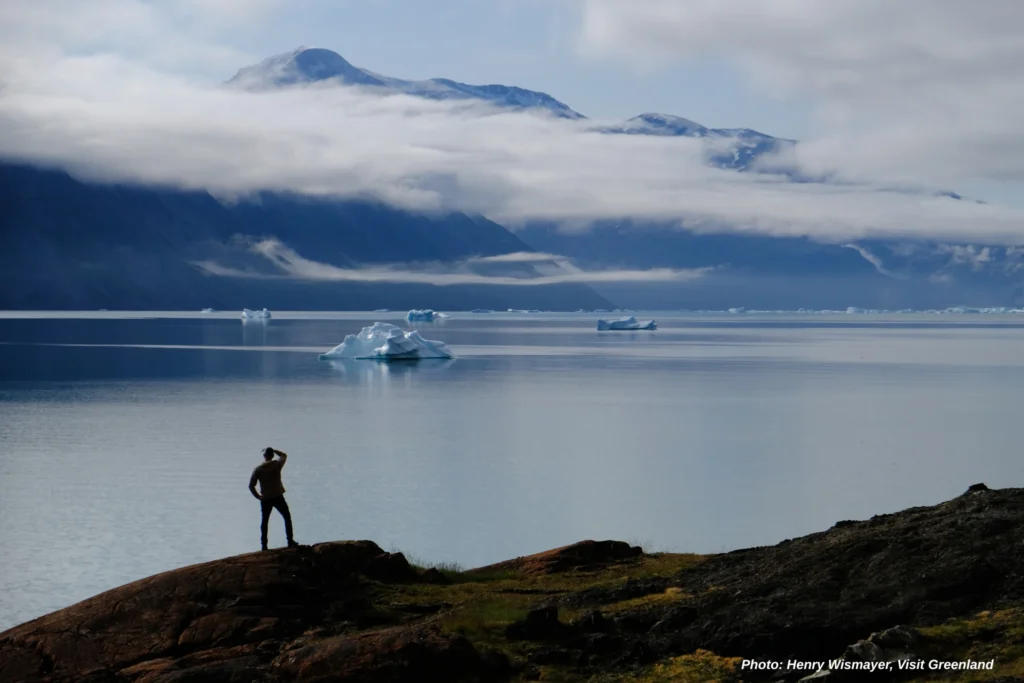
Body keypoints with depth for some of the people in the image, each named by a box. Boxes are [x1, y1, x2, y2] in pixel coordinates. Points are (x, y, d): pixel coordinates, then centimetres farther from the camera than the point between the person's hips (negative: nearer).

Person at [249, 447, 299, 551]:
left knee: (264, 521, 12)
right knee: (287, 518, 14)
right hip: (278, 497, -1)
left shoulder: (258, 469, -4)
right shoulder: (277, 464, -6)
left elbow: (251, 485, -6)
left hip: (265, 499, 1)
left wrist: (258, 496, 4)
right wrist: (273, 450, 18)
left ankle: (264, 544, 10)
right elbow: (284, 455, 17)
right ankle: (290, 541, 11)